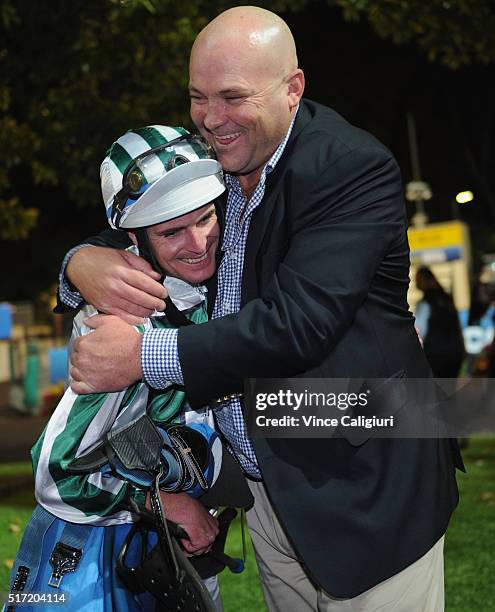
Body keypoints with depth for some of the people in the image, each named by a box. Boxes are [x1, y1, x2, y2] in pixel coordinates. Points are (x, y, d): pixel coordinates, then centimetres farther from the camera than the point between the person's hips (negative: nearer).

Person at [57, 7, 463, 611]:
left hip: (365, 487, -6)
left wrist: (143, 355, -24)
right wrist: (88, 266, -15)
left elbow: (299, 322, -28)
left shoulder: (354, 169, -18)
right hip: (267, 489, 6)